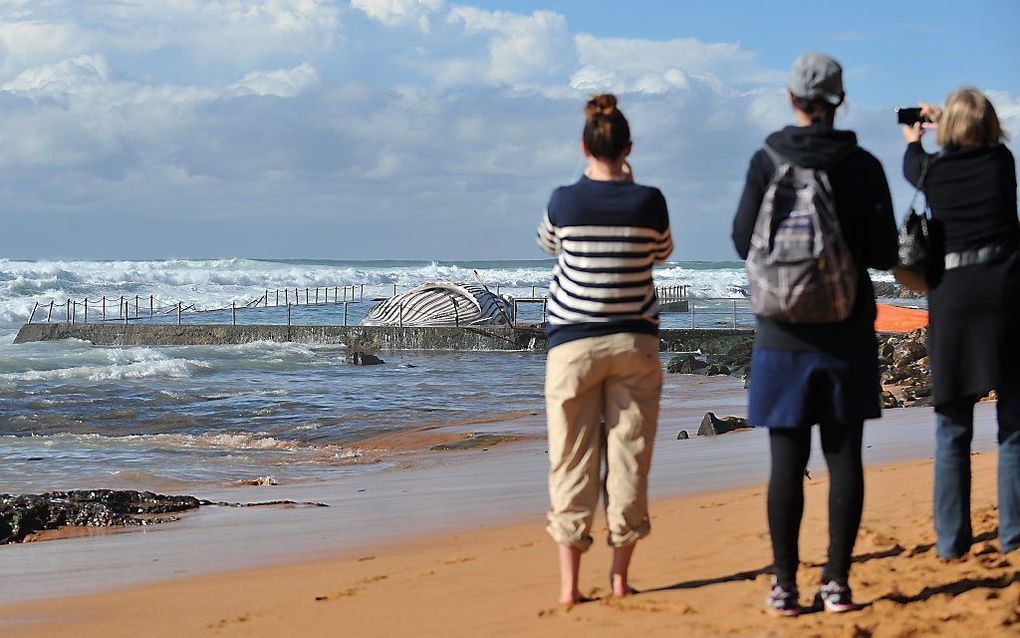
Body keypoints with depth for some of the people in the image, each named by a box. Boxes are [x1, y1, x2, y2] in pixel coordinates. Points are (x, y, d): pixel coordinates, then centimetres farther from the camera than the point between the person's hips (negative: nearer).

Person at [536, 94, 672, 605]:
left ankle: (569, 583, 2)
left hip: (574, 342, -1)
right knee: (628, 457, 7)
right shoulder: (648, 202, -7)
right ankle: (620, 576, 11)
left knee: (572, 460, 3)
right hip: (633, 342, 1)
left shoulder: (564, 202, -8)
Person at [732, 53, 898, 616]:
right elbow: (884, 253, -1)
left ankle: (786, 584, 3)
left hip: (785, 332, -1)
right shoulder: (863, 166, -2)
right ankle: (837, 581, 5)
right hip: (847, 331, 1)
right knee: (843, 455, 5)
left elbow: (745, 242, -2)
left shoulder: (768, 162, -5)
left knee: (787, 459, 1)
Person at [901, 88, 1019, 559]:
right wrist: (942, 123, 45)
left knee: (952, 427, 6)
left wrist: (913, 141, 50)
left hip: (951, 295, 0)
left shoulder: (935, 170, 1)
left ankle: (951, 539, 6)